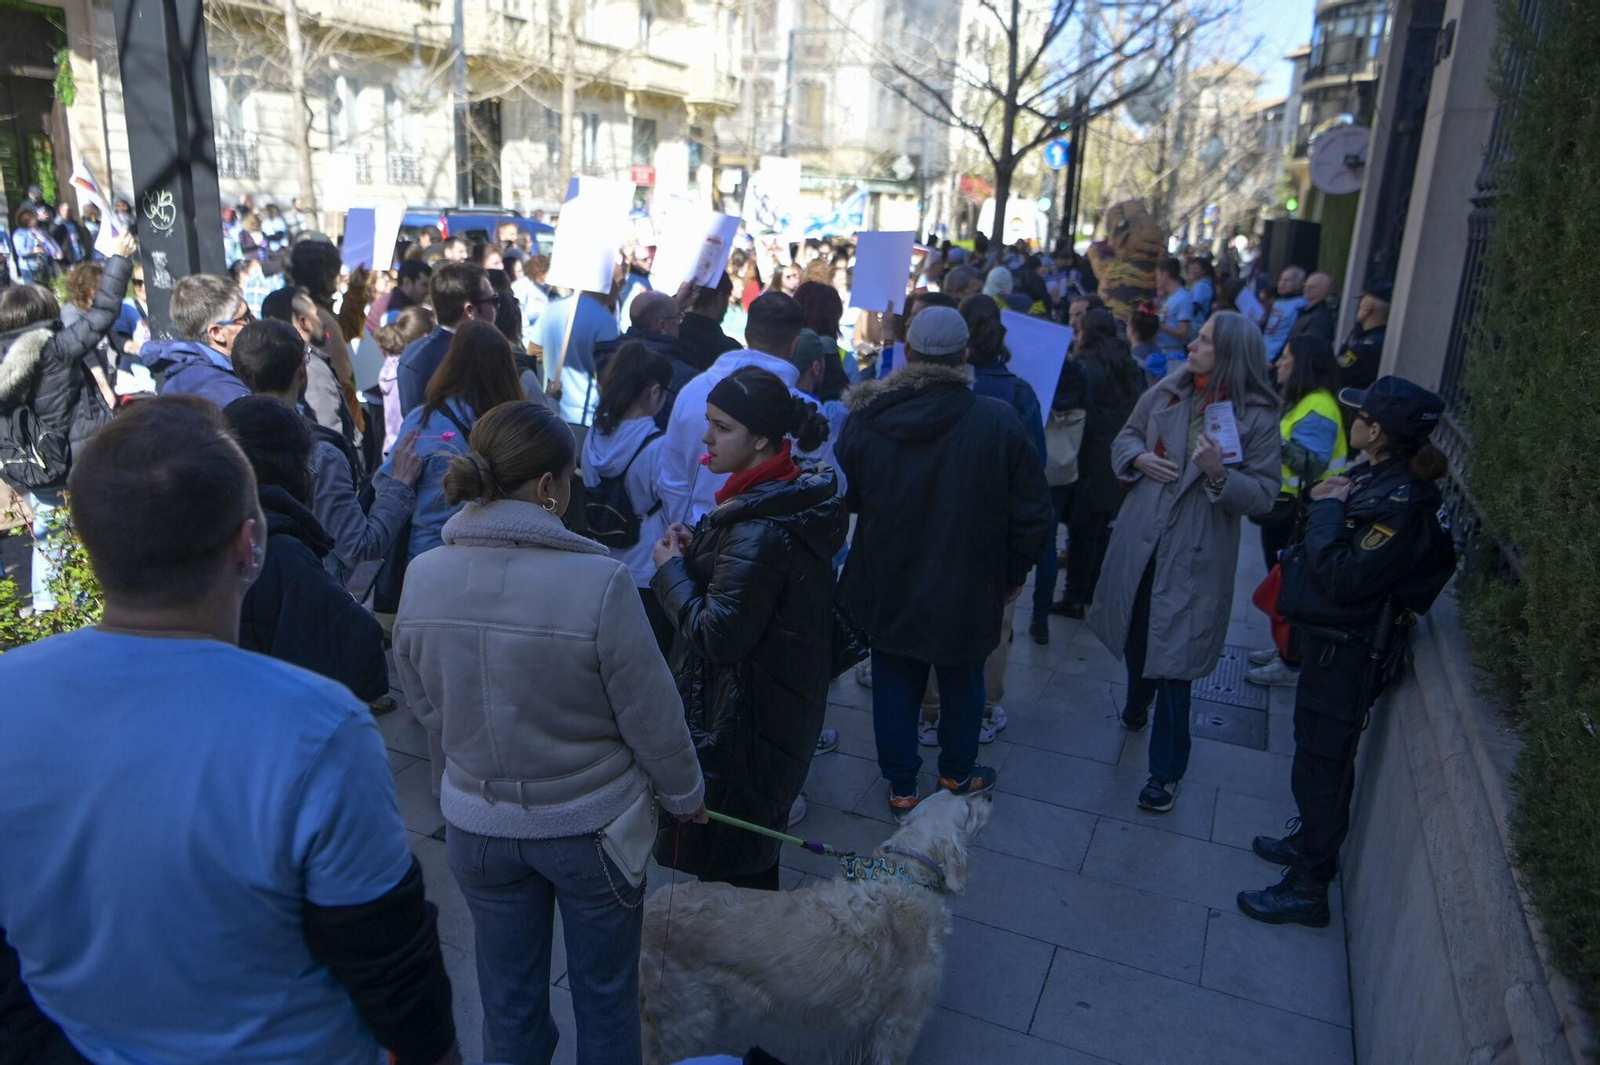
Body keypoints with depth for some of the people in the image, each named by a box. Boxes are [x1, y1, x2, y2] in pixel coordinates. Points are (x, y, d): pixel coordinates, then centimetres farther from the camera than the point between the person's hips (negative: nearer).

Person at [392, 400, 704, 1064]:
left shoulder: (422, 577, -12)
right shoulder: (599, 581, -26)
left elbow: (427, 710, 1)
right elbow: (652, 716, -16)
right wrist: (686, 796, 2)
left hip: (477, 827, 4)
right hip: (591, 826, -3)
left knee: (509, 1002, 23)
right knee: (605, 998, 20)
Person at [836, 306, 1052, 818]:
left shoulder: (865, 418, -12)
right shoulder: (999, 421, -17)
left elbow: (842, 498, 1)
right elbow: (1032, 512, -10)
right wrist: (1015, 573, 5)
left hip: (886, 589, 1)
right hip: (967, 592, -1)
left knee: (895, 682, 18)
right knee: (962, 680, 21)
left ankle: (901, 786, 31)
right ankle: (958, 773, 41)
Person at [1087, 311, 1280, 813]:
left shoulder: (1258, 417, -10)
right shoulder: (1165, 392, 1)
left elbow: (1263, 495, -11)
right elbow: (1125, 438, 13)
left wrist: (1220, 474, -28)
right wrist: (1138, 458, -8)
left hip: (1195, 557, -4)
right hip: (1139, 543, 4)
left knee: (1172, 662, -1)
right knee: (1136, 639, 21)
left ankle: (1166, 772, 14)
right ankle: (1137, 708, 52)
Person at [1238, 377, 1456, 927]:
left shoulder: (1401, 504, -26)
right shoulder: (1371, 475, 2)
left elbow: (1344, 579, -30)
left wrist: (1328, 510, -22)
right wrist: (1325, 503, -8)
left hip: (1349, 650, -9)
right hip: (1329, 636, 9)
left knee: (1320, 765, 3)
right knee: (1319, 753, 25)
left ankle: (1308, 889, 18)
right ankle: (1312, 843, 45)